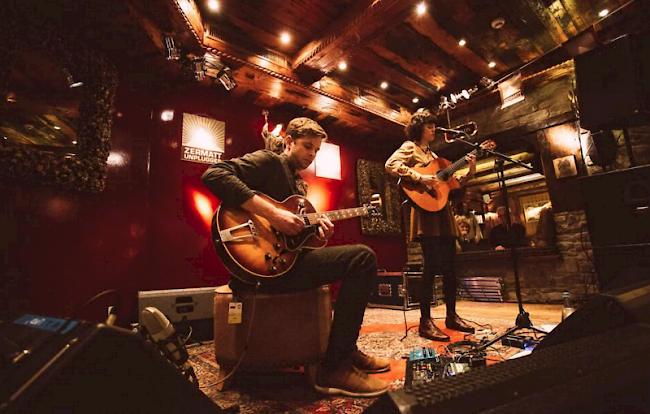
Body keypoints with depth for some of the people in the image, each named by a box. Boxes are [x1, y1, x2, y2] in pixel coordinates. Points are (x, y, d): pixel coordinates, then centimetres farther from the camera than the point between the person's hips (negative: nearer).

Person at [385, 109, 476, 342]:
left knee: (450, 266, 8)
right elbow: (391, 165, -17)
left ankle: (451, 316, 20)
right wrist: (419, 177, -22)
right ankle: (425, 321, -3)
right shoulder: (410, 147, 4)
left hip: (443, 212, 9)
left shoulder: (432, 154, 27)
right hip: (426, 212, -8)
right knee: (432, 265, -12)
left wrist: (469, 173, 12)